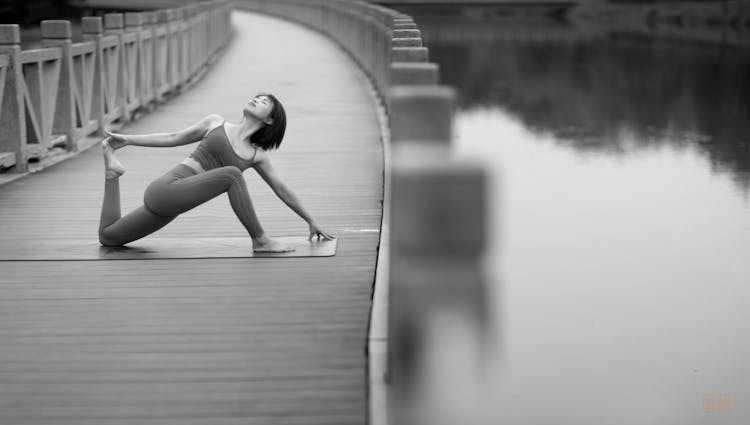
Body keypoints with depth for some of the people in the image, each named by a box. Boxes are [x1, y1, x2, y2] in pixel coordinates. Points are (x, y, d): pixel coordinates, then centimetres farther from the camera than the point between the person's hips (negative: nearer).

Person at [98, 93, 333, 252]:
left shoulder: (257, 156, 10)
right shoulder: (216, 123, 2)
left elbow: (281, 189, 18)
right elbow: (173, 138, 8)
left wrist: (311, 221, 23)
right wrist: (127, 139, 3)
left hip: (170, 203, 5)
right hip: (164, 190, -5)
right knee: (231, 175, -27)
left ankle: (112, 171, 23)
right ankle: (260, 240, -17)